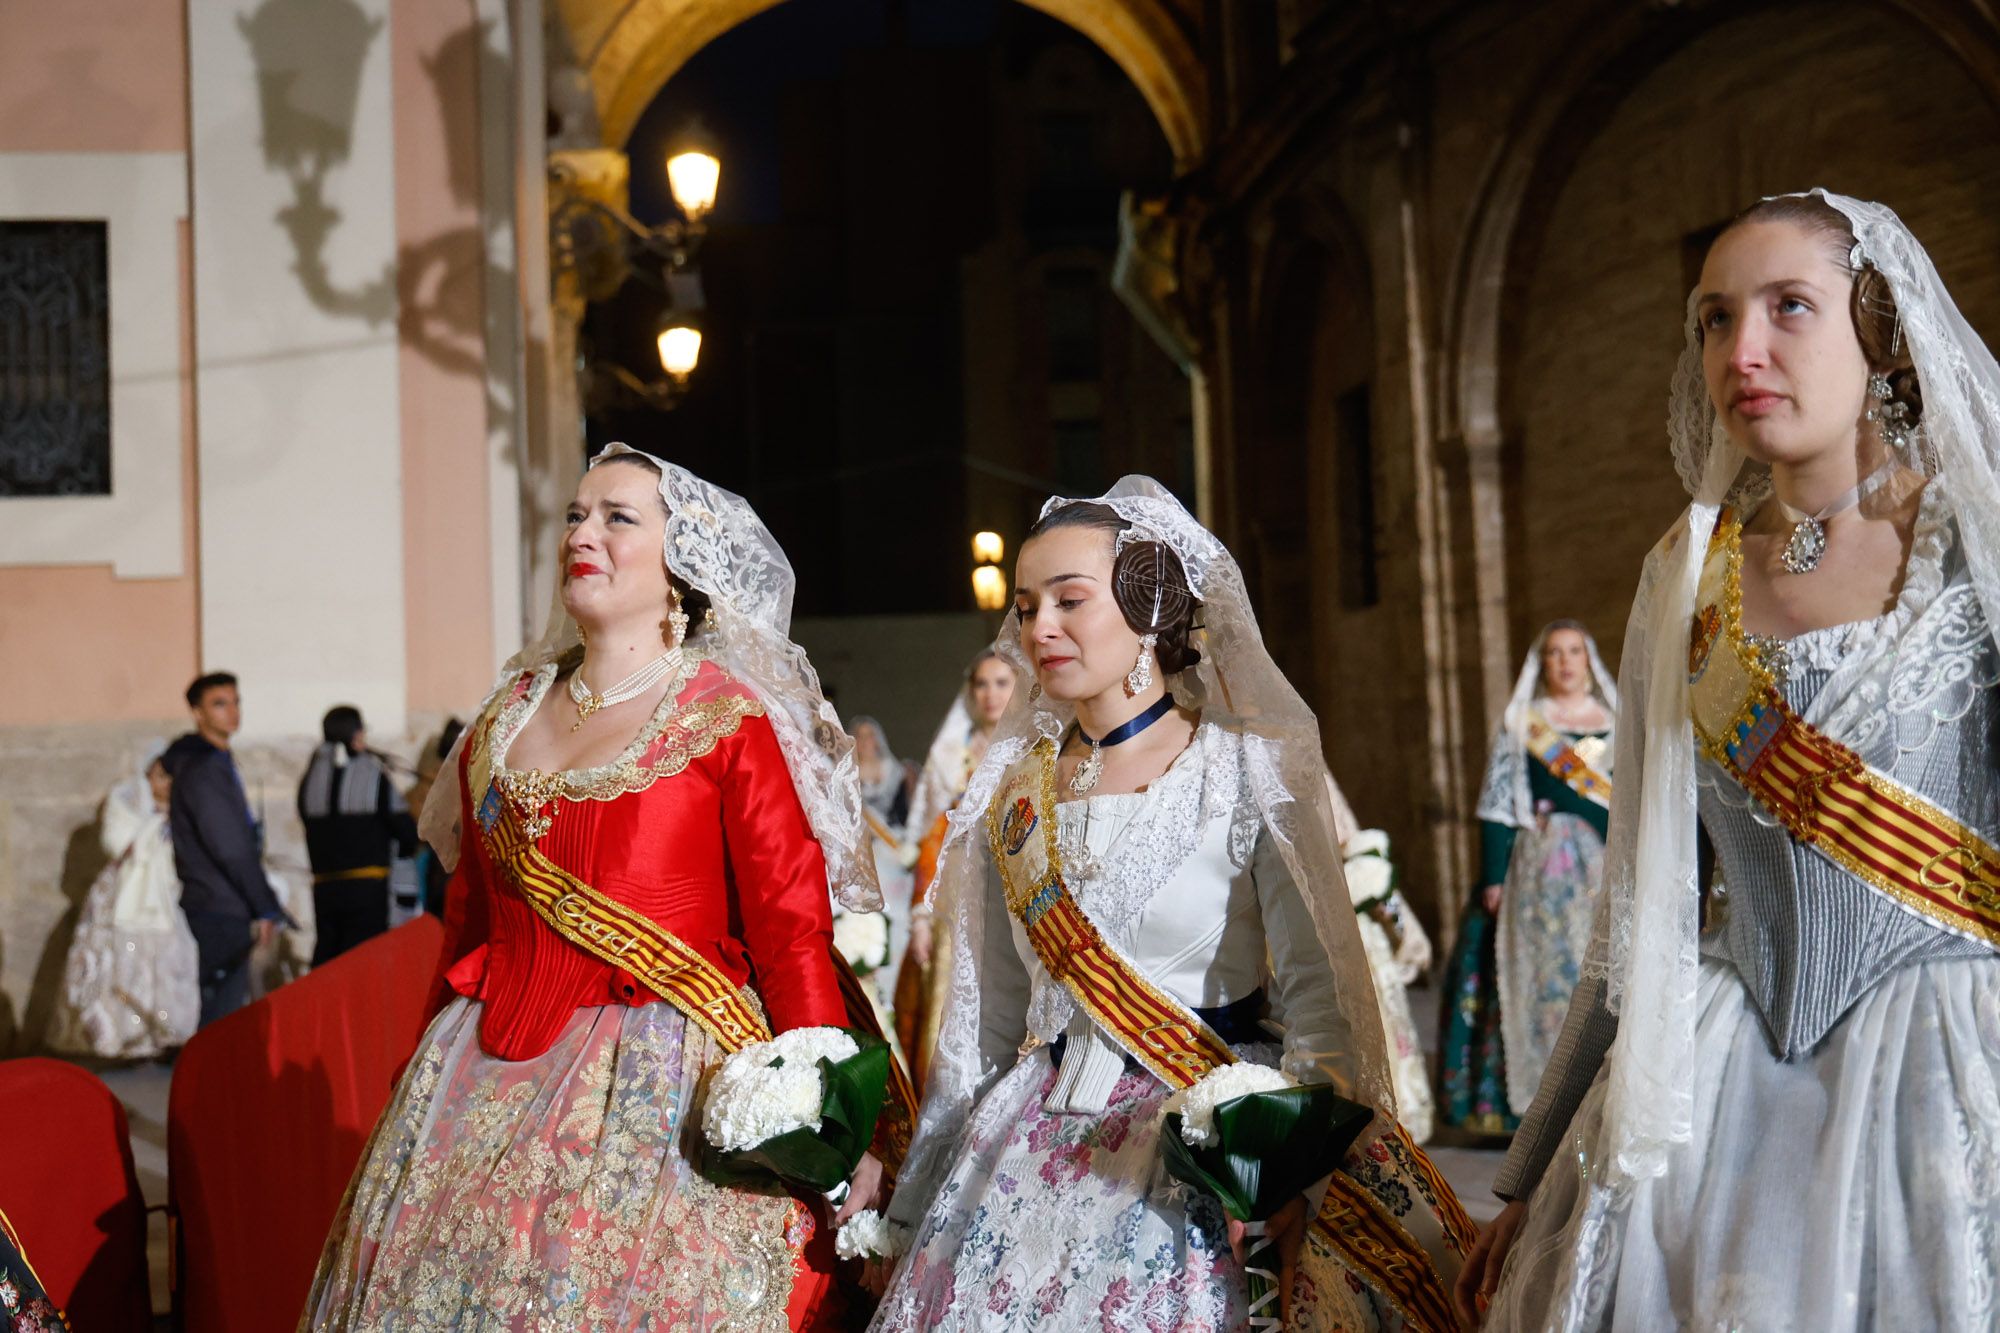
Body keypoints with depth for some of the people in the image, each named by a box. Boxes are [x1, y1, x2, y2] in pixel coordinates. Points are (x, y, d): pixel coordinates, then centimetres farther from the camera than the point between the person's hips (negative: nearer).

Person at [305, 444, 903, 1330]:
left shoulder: (729, 720, -5)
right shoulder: (510, 714, 12)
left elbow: (794, 933, -11)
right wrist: (432, 1078, 18)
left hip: (662, 1084, -5)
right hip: (491, 1083, 5)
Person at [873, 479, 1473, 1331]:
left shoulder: (1246, 773, -5)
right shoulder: (1015, 790, 9)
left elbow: (1321, 996, -11)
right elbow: (989, 1014, 13)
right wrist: (924, 1192, 12)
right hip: (1030, 1149, 4)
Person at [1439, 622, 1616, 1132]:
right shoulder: (1519, 724, 7)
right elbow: (1497, 807, 2)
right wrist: (1493, 878, -7)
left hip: (1612, 872, 2)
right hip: (1543, 873, -2)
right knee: (1548, 976, -6)